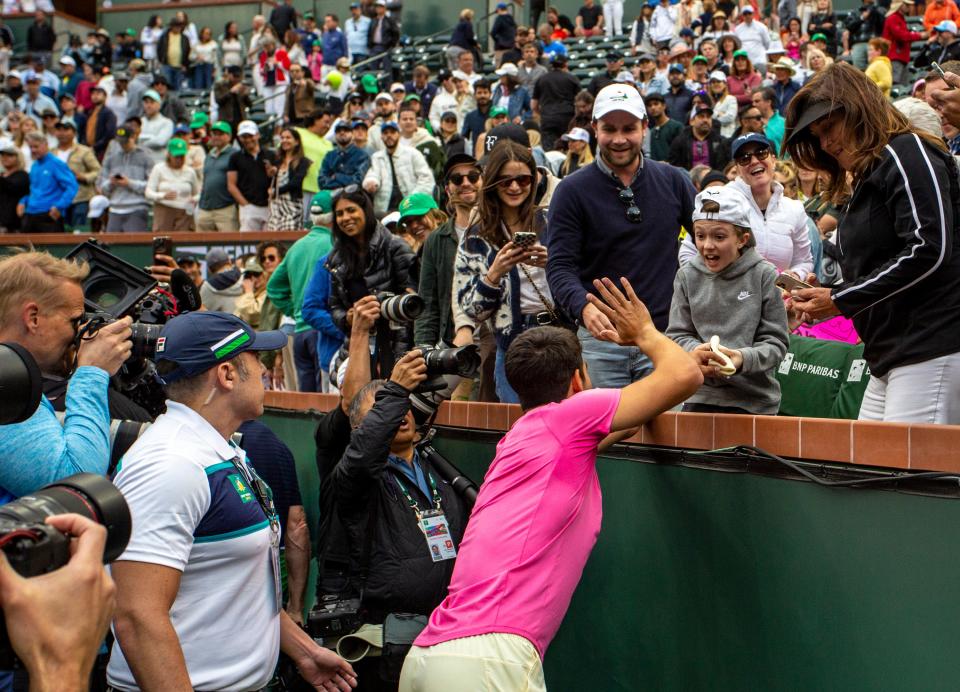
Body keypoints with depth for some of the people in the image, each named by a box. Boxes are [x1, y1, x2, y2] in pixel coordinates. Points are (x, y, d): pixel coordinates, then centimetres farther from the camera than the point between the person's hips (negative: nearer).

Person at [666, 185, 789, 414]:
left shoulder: (764, 276, -4)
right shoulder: (687, 276, 4)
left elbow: (776, 342, -4)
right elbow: (677, 334, 5)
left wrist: (743, 358, -23)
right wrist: (694, 351, -18)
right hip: (700, 397, 2)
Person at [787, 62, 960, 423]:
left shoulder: (907, 152, -4)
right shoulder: (868, 178, 23)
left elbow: (928, 251, -15)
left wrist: (840, 300, -11)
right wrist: (824, 299, 7)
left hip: (930, 351, -9)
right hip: (892, 358, 9)